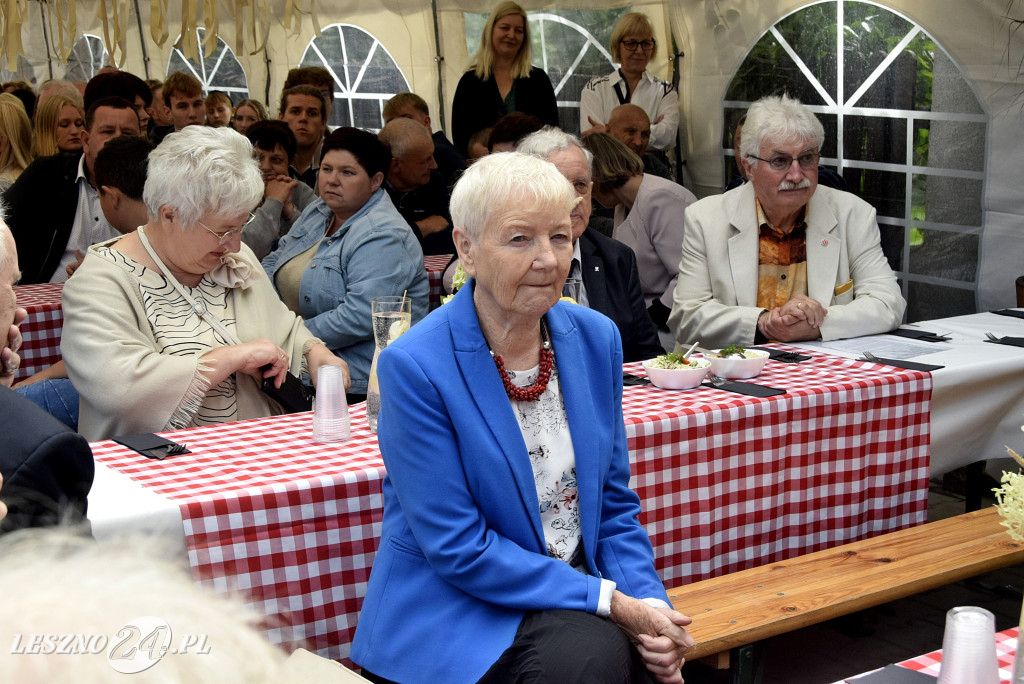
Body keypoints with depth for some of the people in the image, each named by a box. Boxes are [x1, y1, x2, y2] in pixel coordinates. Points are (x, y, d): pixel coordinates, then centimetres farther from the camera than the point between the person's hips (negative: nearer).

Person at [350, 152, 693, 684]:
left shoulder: (596, 338, 2)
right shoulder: (414, 366, -16)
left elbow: (614, 503, 9)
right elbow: (457, 547, -16)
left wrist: (646, 599, -9)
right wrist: (607, 600, -18)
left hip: (577, 587, 5)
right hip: (456, 607, -4)